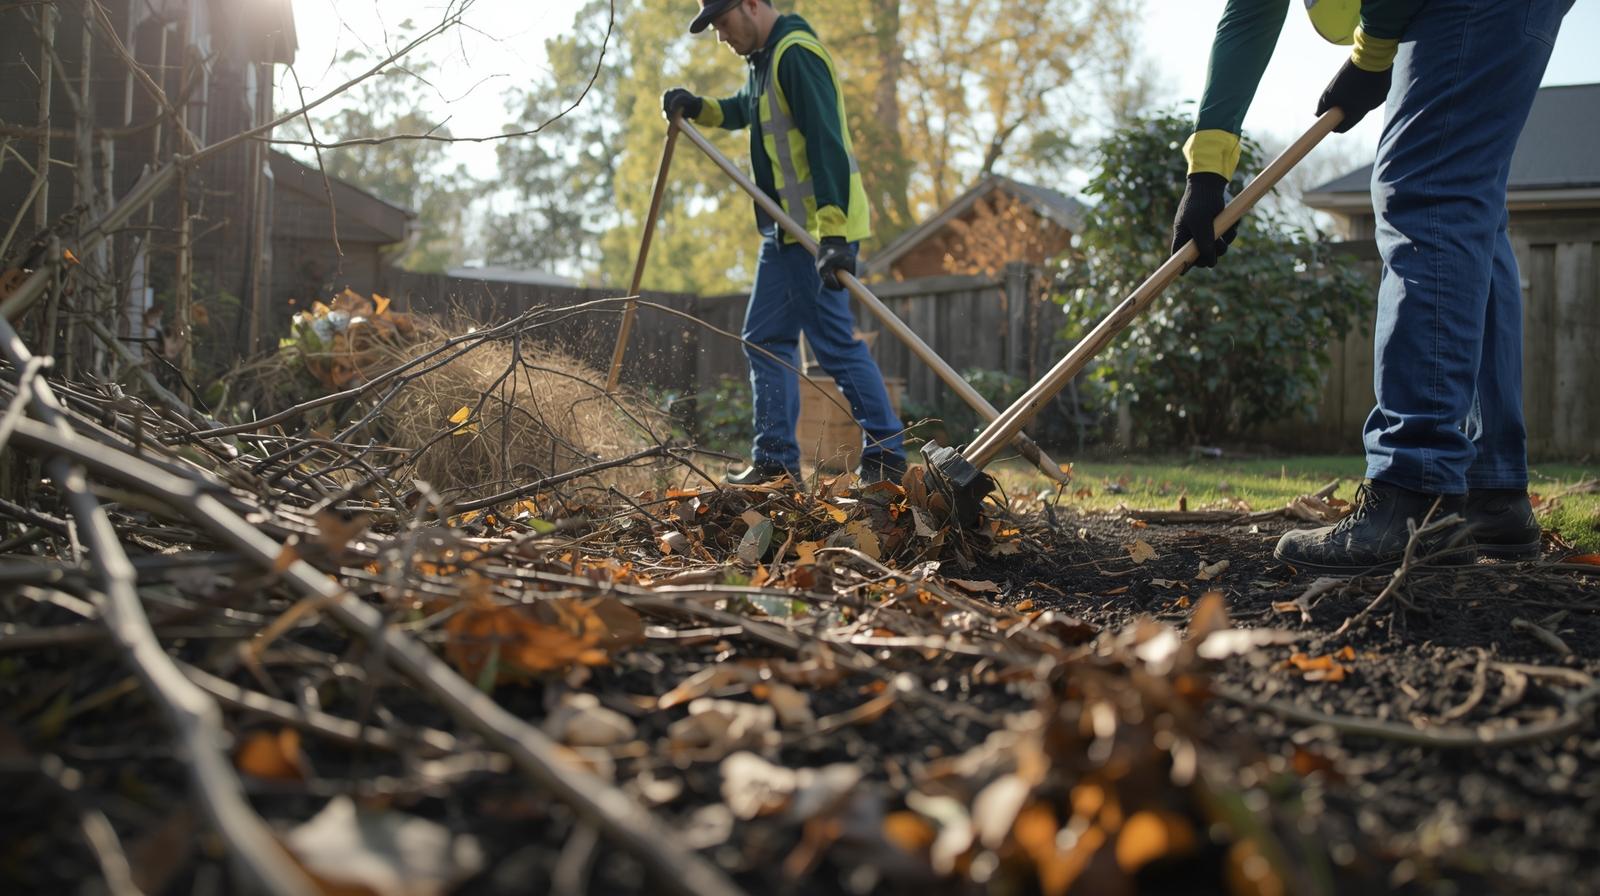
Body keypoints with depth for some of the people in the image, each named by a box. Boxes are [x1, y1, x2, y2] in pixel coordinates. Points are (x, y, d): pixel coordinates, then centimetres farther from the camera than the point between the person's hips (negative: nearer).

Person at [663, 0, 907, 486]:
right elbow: (743, 109, 37)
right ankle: (776, 460, 17)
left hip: (821, 229, -11)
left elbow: (826, 142, -25)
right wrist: (697, 108, 16)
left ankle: (886, 455, -3)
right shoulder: (765, 58, 16)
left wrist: (834, 233, -33)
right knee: (765, 339, 12)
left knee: (835, 343, -10)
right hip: (786, 228, 11)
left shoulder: (796, 54, -16)